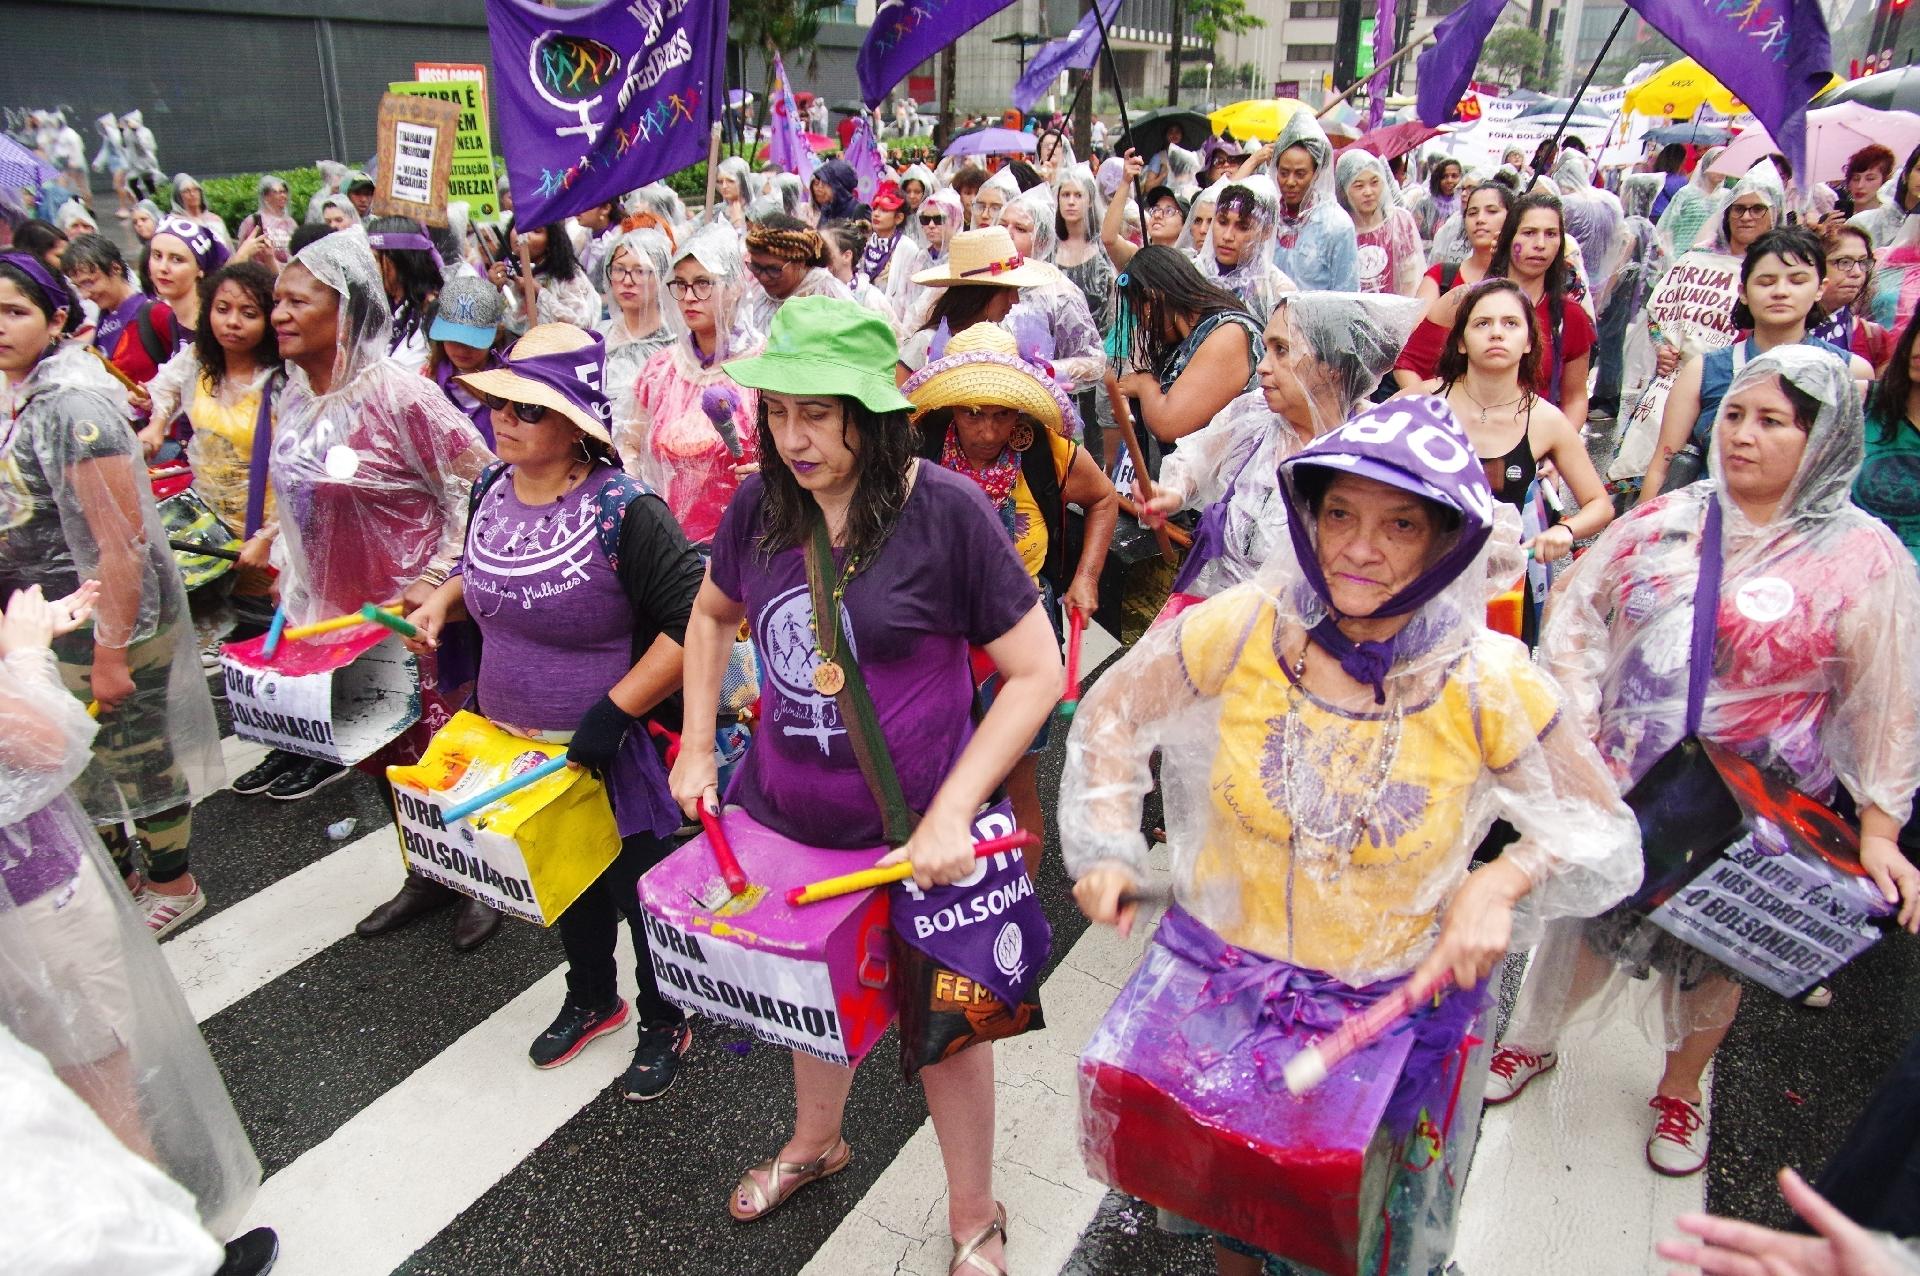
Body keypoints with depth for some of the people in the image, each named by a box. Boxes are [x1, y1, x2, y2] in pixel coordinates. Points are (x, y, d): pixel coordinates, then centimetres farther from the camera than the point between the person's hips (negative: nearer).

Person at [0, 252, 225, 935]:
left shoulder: (75, 406, -21)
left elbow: (121, 543, -23)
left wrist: (111, 653, -20)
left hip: (107, 623, -8)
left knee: (136, 752, 8)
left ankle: (174, 885, 28)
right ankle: (117, 873, 40)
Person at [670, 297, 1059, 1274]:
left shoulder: (945, 511, -20)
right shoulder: (761, 506, -5)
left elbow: (1036, 672, -17)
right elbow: (712, 614, 15)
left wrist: (952, 811, -22)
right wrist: (697, 745, 7)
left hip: (913, 832, -4)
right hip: (783, 816, 5)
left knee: (945, 1020, 16)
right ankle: (815, 1140, 57)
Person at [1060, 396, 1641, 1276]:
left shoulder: (1490, 685, -18)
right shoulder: (1240, 630, -18)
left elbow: (1603, 834, -5)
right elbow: (1113, 714, -3)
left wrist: (1502, 882, -22)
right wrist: (1106, 848, -11)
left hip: (1401, 1004, 0)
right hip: (1220, 979, 1)